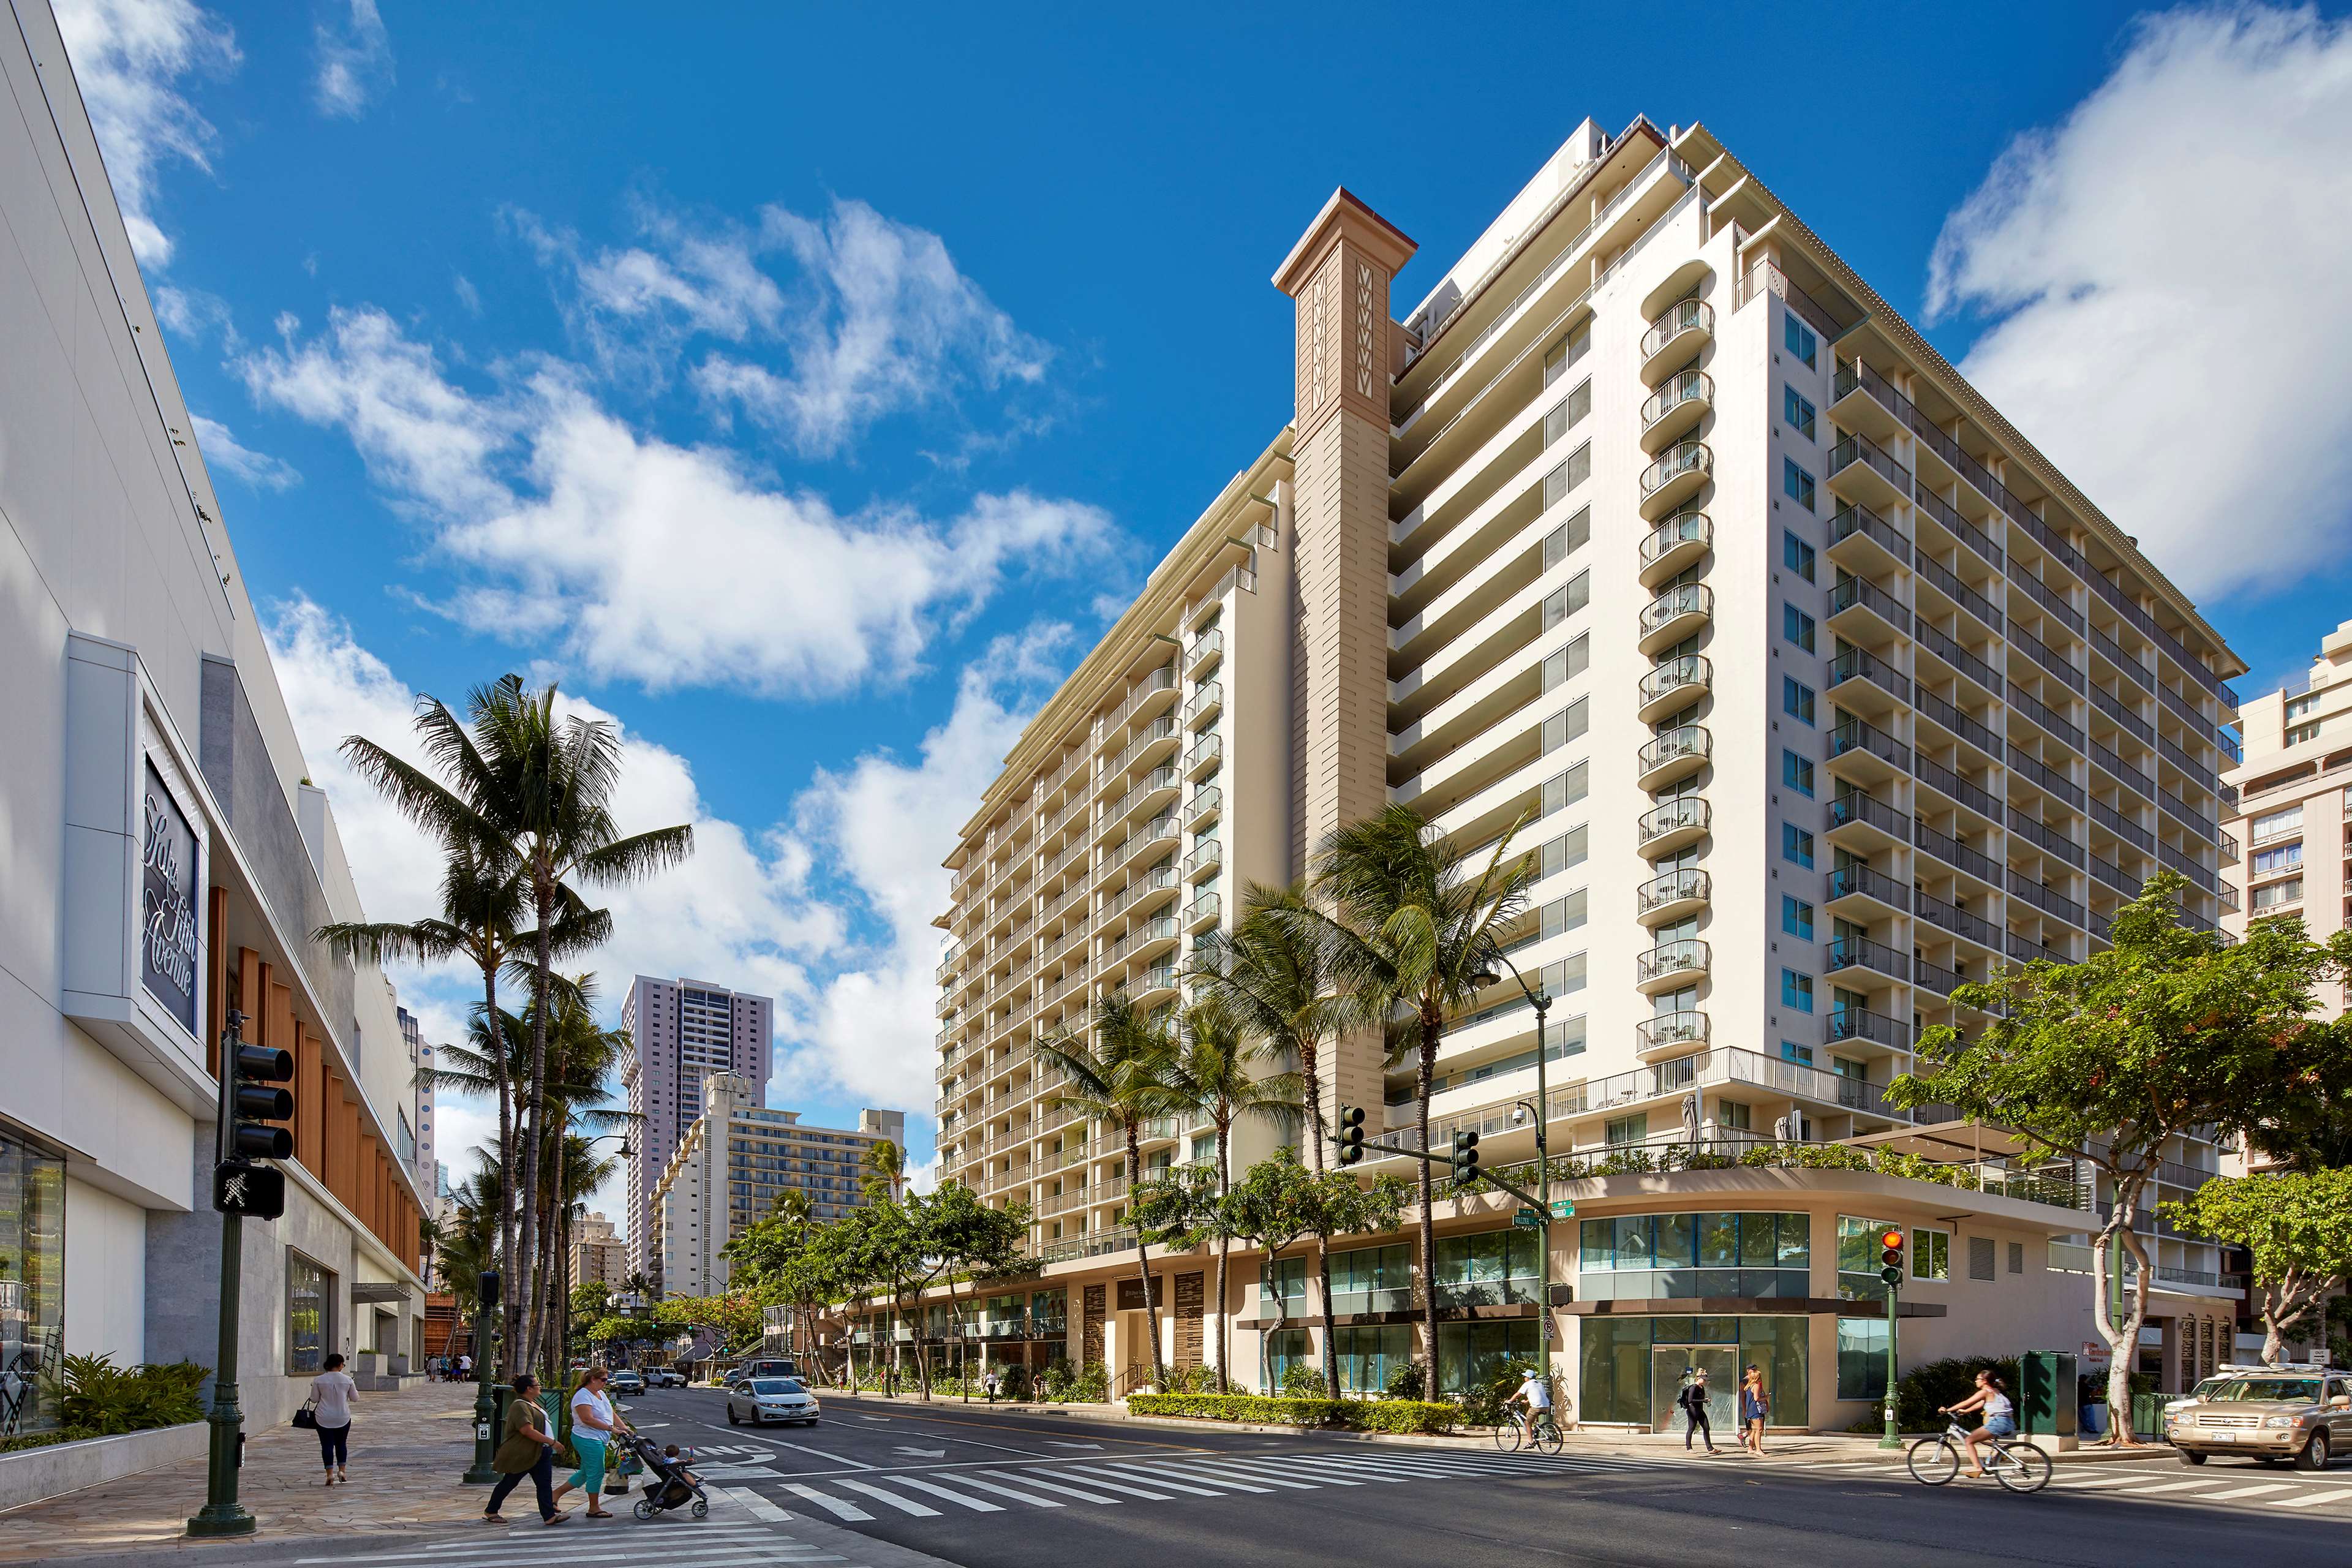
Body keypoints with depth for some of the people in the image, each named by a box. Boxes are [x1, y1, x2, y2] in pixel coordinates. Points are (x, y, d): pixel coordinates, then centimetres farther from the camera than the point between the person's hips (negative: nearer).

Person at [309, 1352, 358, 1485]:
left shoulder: (318, 1380, -7)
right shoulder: (347, 1380, -5)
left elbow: (314, 1399, 0)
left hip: (324, 1419, -1)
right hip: (343, 1418, 1)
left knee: (327, 1445, 3)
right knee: (341, 1444, 16)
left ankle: (330, 1474, -4)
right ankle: (341, 1470, 12)